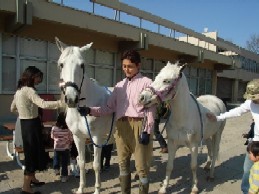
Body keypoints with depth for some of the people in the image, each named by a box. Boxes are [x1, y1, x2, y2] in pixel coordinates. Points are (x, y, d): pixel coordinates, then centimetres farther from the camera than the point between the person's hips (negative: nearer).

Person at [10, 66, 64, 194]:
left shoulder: (19, 90, 11)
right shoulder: (29, 90, -19)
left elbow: (12, 108, 22)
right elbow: (43, 104, -34)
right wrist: (62, 102, -39)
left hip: (24, 124, 9)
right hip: (31, 124, -9)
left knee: (31, 152, 20)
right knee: (32, 153, -2)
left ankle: (32, 178, 35)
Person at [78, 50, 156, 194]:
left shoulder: (146, 82, -1)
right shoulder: (120, 85, 14)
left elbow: (151, 109, -6)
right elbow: (109, 107, 11)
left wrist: (146, 131, -14)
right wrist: (90, 110, -2)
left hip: (139, 126, -5)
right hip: (122, 127, 6)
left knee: (141, 165, 3)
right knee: (123, 163, 15)